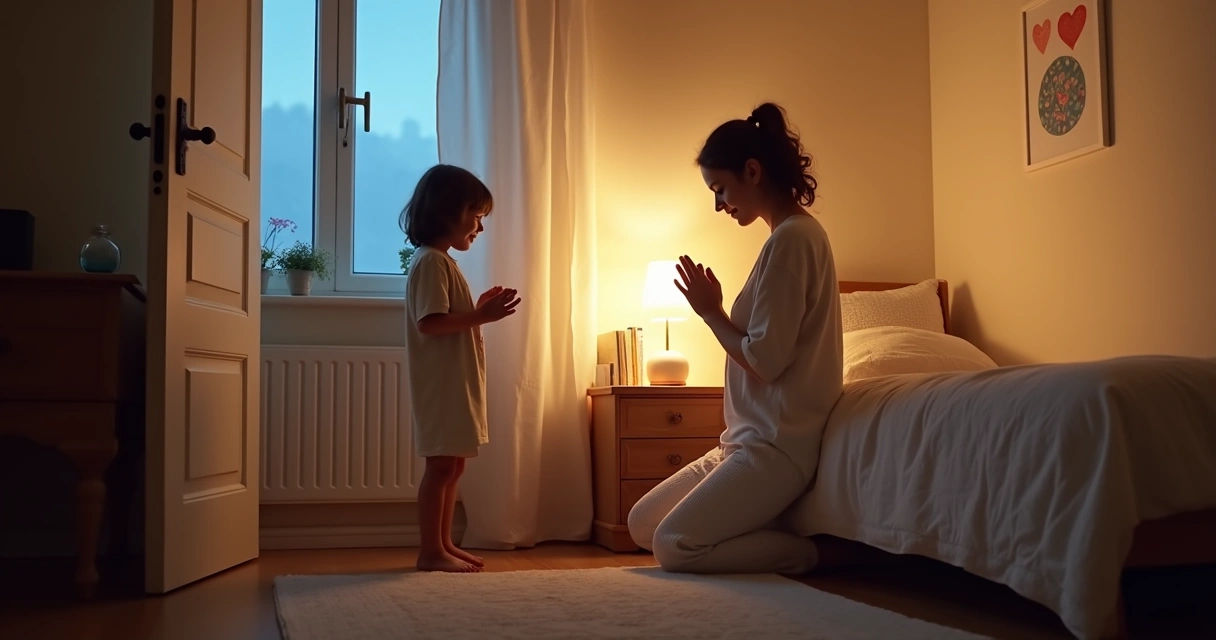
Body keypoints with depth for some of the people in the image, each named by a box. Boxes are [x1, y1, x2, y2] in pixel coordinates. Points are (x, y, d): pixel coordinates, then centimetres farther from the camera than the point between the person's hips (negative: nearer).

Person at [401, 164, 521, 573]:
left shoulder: (442, 262, 20)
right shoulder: (429, 261, -13)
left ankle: (444, 544, 19)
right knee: (441, 465, -7)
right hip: (442, 384, -10)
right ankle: (431, 551, -2)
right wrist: (481, 316, -22)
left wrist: (480, 310, 11)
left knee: (452, 465, 12)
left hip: (457, 383, 10)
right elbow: (430, 323, -23)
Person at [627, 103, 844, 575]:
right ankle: (785, 535, 9)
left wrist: (710, 311, -7)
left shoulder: (790, 239, -16)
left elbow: (764, 360, -19)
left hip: (777, 443, -10)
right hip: (752, 437, 10)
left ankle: (814, 551, -2)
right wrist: (715, 310, 7)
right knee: (642, 524, 10)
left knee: (673, 546, -14)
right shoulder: (796, 234, 15)